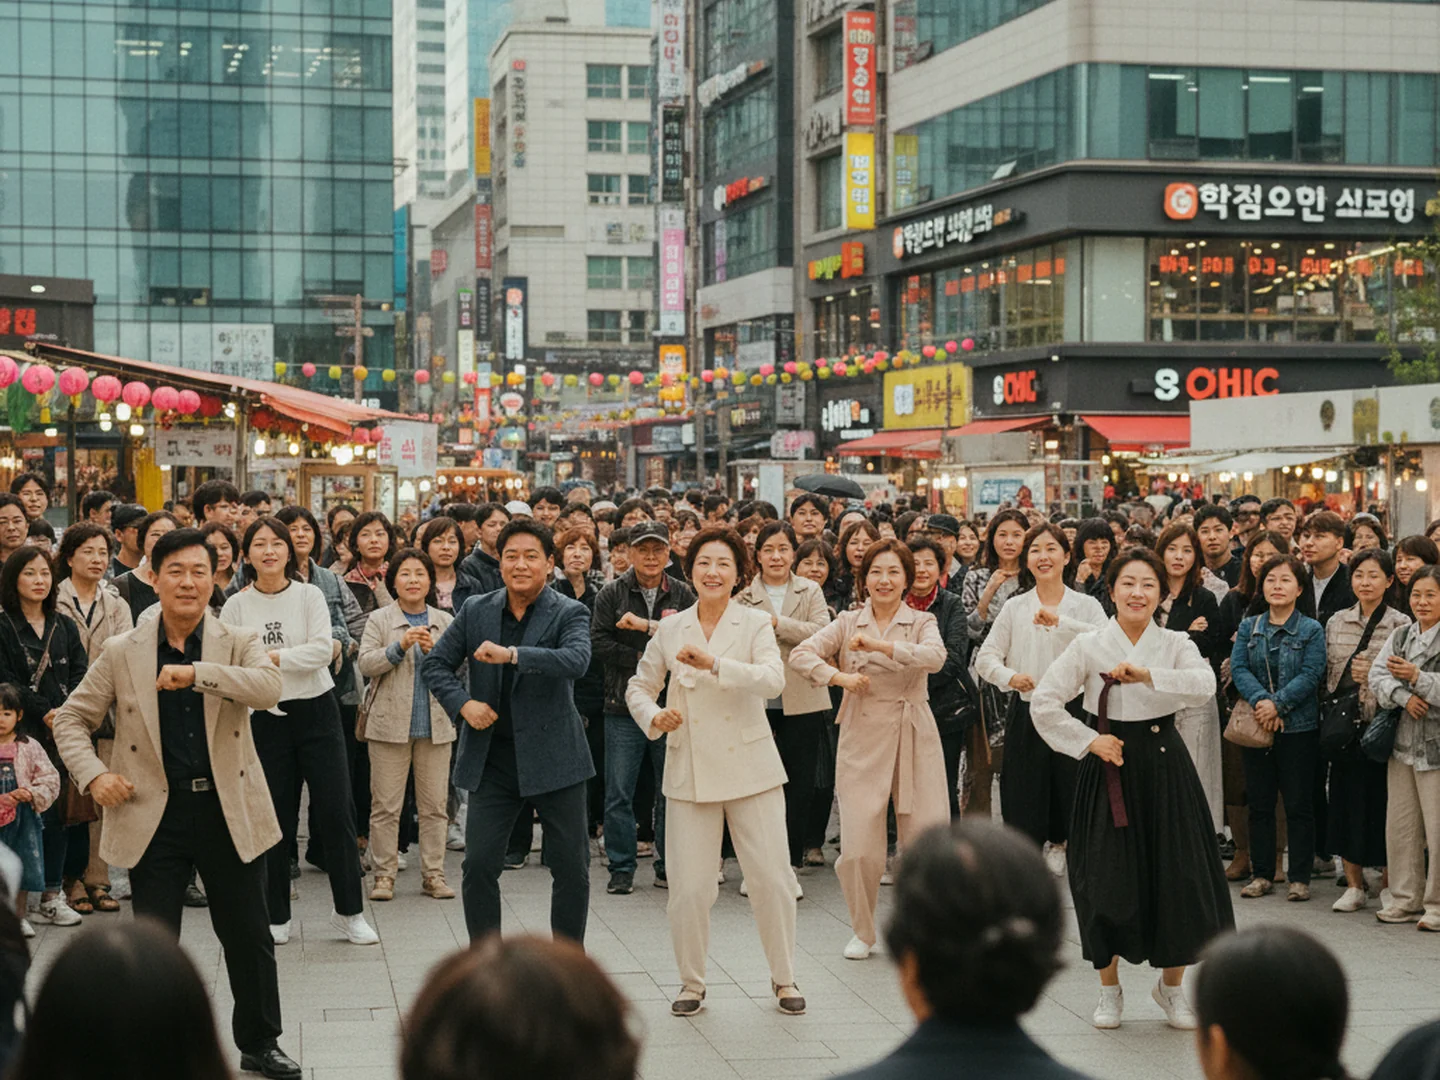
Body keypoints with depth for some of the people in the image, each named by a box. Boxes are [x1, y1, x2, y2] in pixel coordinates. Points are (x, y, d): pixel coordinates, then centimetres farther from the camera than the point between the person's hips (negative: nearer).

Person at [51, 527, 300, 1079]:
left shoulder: (237, 643, 0)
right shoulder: (122, 653, 1)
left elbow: (269, 687, -21)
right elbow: (71, 719, 7)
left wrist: (195, 673, -29)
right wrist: (93, 774, -9)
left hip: (229, 812, 0)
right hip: (154, 816, 0)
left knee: (249, 939, 11)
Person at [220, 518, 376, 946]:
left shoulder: (309, 595, 0)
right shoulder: (236, 606, 2)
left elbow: (323, 650, -11)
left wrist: (271, 657, -16)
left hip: (316, 711, 0)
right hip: (265, 718, 1)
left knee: (336, 810, -2)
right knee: (274, 817, 5)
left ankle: (349, 911, 9)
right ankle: (276, 917, 15)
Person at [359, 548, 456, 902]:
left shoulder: (444, 621, 12)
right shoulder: (379, 620, 4)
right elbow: (366, 664, -7)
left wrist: (434, 651, -12)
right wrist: (400, 646, -18)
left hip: (435, 724, 2)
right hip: (390, 723, -2)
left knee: (434, 804, 4)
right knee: (385, 805, -1)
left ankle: (433, 873, 11)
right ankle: (384, 875, 6)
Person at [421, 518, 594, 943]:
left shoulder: (569, 614, -5)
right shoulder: (476, 611, 5)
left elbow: (576, 660, -25)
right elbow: (434, 664, 11)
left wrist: (511, 654, -34)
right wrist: (462, 703, -7)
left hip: (554, 757, -2)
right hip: (492, 759, 2)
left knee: (572, 869, 4)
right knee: (478, 866, -1)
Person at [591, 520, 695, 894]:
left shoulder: (682, 595, 7)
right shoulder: (612, 594, 3)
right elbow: (599, 642, -5)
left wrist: (648, 626, -16)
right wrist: (642, 660, -11)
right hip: (624, 707, -1)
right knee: (619, 793, 0)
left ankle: (669, 866, 16)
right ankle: (621, 869, 8)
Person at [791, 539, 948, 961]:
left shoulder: (922, 622, 5)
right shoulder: (848, 623, 8)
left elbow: (934, 657, -16)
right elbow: (800, 654, -1)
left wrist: (879, 645, -24)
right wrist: (837, 675, -16)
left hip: (914, 740, 0)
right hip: (863, 740, 0)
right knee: (859, 850, -4)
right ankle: (862, 932, 18)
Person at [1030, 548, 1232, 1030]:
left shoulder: (1175, 644, 2)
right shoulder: (1088, 647, 0)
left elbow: (1204, 684, -18)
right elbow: (1043, 703, -3)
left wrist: (1147, 675, -30)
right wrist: (1088, 741, -9)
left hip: (1164, 767, 1)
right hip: (1108, 768, -1)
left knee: (1178, 878, 0)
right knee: (1106, 878, 0)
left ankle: (1171, 986, 22)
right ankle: (1109, 990, 19)